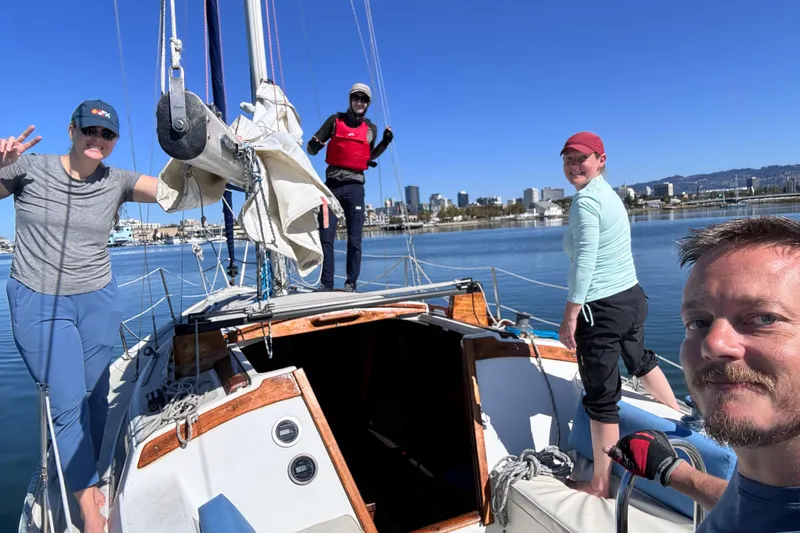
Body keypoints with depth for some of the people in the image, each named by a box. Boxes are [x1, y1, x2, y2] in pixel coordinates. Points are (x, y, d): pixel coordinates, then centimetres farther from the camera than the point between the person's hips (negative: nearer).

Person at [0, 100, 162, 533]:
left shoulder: (116, 182, -1)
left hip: (99, 301, 2)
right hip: (38, 304, -2)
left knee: (94, 396, 8)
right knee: (67, 401, -1)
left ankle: (86, 477, 32)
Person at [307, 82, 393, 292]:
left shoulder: (371, 129, 13)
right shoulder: (335, 120, 8)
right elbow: (312, 148, 7)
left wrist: (384, 143, 10)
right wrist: (315, 145, -16)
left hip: (355, 185, 1)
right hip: (332, 184, -1)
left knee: (355, 239, 0)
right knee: (326, 236, -5)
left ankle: (351, 284, 8)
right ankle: (326, 284, 1)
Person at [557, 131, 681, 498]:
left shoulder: (585, 200, -17)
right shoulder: (608, 192, 12)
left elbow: (584, 263, -22)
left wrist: (569, 318, -19)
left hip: (602, 309, -10)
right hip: (632, 296, 10)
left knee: (601, 398, 2)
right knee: (641, 361, 34)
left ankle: (600, 485, 16)